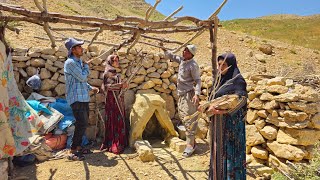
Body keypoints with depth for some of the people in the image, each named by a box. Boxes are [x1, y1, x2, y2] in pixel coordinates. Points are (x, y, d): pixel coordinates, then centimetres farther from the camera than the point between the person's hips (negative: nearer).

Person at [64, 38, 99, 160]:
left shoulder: (79, 61, 16)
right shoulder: (70, 62, -14)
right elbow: (82, 77, -18)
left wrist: (91, 88, 12)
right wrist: (86, 66, -2)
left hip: (83, 97, 10)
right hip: (76, 98, -10)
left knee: (83, 122, 14)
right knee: (81, 124, -12)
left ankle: (78, 147, 27)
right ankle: (73, 152, -3)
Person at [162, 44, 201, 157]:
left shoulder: (193, 65, -15)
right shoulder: (182, 60, 9)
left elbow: (198, 80, -16)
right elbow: (172, 57, 25)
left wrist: (197, 94, -26)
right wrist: (164, 49, 18)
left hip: (189, 95, -9)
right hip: (181, 94, 9)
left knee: (189, 119, -8)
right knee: (183, 117, 14)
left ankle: (190, 145, -1)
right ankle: (192, 140, 26)